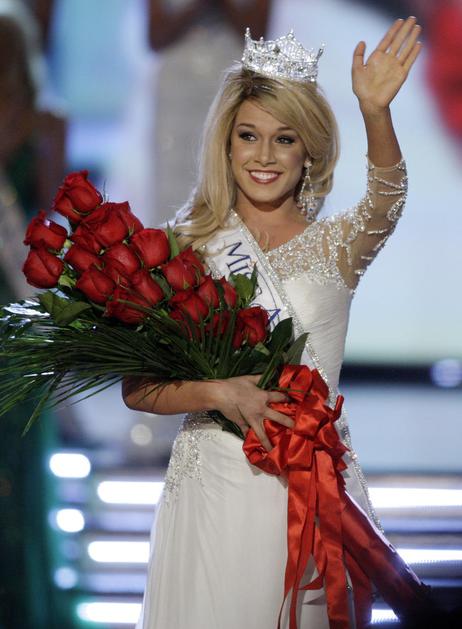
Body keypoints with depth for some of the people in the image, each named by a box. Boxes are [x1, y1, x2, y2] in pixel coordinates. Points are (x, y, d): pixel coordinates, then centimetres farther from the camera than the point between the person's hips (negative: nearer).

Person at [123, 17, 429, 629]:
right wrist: (222, 393, -19)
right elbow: (137, 387, -1)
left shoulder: (334, 245, 3)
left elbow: (386, 200, -21)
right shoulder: (186, 249, 3)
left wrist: (375, 112, -38)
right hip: (215, 482, 0)